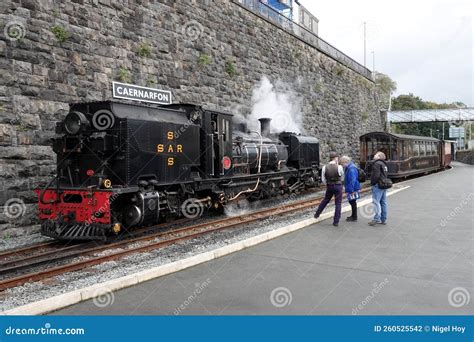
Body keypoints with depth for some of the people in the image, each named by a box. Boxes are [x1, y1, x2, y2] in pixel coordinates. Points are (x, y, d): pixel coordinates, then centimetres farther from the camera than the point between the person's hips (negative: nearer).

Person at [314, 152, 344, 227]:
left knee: (325, 200, 24)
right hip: (338, 186, -3)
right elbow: (342, 178, 1)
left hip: (329, 186, 3)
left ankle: (317, 214, 37)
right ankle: (336, 222, 7)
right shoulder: (339, 167, -16)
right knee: (338, 203, 6)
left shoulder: (325, 167, -8)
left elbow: (323, 180, -1)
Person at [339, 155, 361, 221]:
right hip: (351, 189, 10)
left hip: (353, 189, -10)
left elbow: (352, 180, -26)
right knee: (352, 202, 17)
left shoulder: (351, 169, -22)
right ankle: (353, 215, 29)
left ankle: (354, 217, 10)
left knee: (353, 202, 0)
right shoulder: (348, 168, 11)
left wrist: (351, 190, -25)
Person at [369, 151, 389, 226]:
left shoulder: (377, 163, -12)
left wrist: (373, 183, -10)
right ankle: (383, 219, 17)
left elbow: (376, 175, -21)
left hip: (378, 185, -10)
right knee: (383, 202, 12)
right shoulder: (384, 164, 20)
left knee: (376, 202, -9)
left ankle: (377, 219, -11)